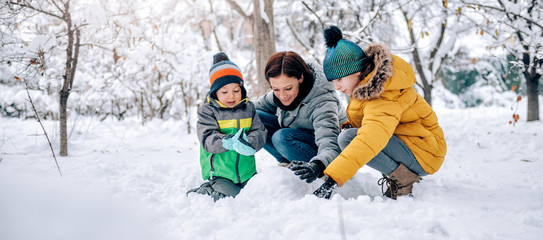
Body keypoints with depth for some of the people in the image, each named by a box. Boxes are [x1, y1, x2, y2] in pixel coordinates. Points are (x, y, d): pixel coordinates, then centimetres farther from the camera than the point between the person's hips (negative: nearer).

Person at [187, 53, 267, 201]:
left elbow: (260, 133, -3)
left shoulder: (248, 108, 7)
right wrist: (227, 142, -35)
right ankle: (197, 194, 10)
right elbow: (207, 140, -16)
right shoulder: (207, 111, -4)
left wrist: (249, 143, -27)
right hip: (219, 174, -4)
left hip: (246, 171, 5)